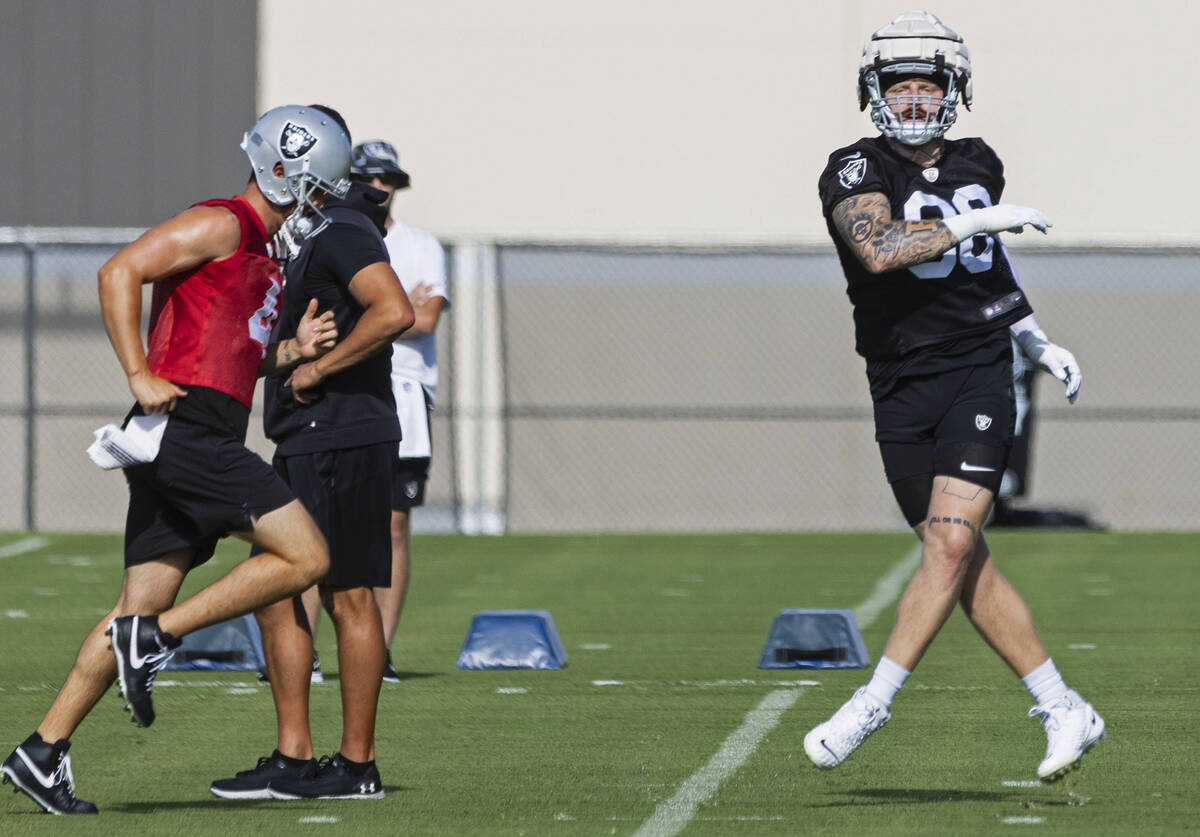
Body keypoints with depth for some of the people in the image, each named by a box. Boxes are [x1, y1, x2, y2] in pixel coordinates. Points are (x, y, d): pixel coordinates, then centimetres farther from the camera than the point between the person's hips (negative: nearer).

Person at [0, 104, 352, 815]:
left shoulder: (263, 257, 24)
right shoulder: (223, 224, -5)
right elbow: (120, 273, -14)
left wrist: (293, 351, 10)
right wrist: (140, 375, -17)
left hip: (188, 447, 10)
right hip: (189, 432, -10)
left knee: (141, 609, 8)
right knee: (304, 557, -12)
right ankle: (157, 639, -11)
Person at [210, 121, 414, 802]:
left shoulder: (342, 235, -13)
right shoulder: (314, 239, 19)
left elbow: (394, 312, -27)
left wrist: (317, 369, -21)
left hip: (342, 435, -10)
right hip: (307, 442, 10)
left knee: (348, 596, -5)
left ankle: (358, 765, 0)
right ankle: (293, 760, 10)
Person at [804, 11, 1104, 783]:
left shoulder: (978, 166, 9)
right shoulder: (857, 171, -6)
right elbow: (879, 250, -26)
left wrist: (1039, 344, 31)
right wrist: (982, 220, -23)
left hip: (979, 376, 1)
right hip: (904, 392, -1)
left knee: (950, 544, -16)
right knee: (966, 566, 2)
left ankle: (873, 704, -13)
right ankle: (1064, 711, 12)